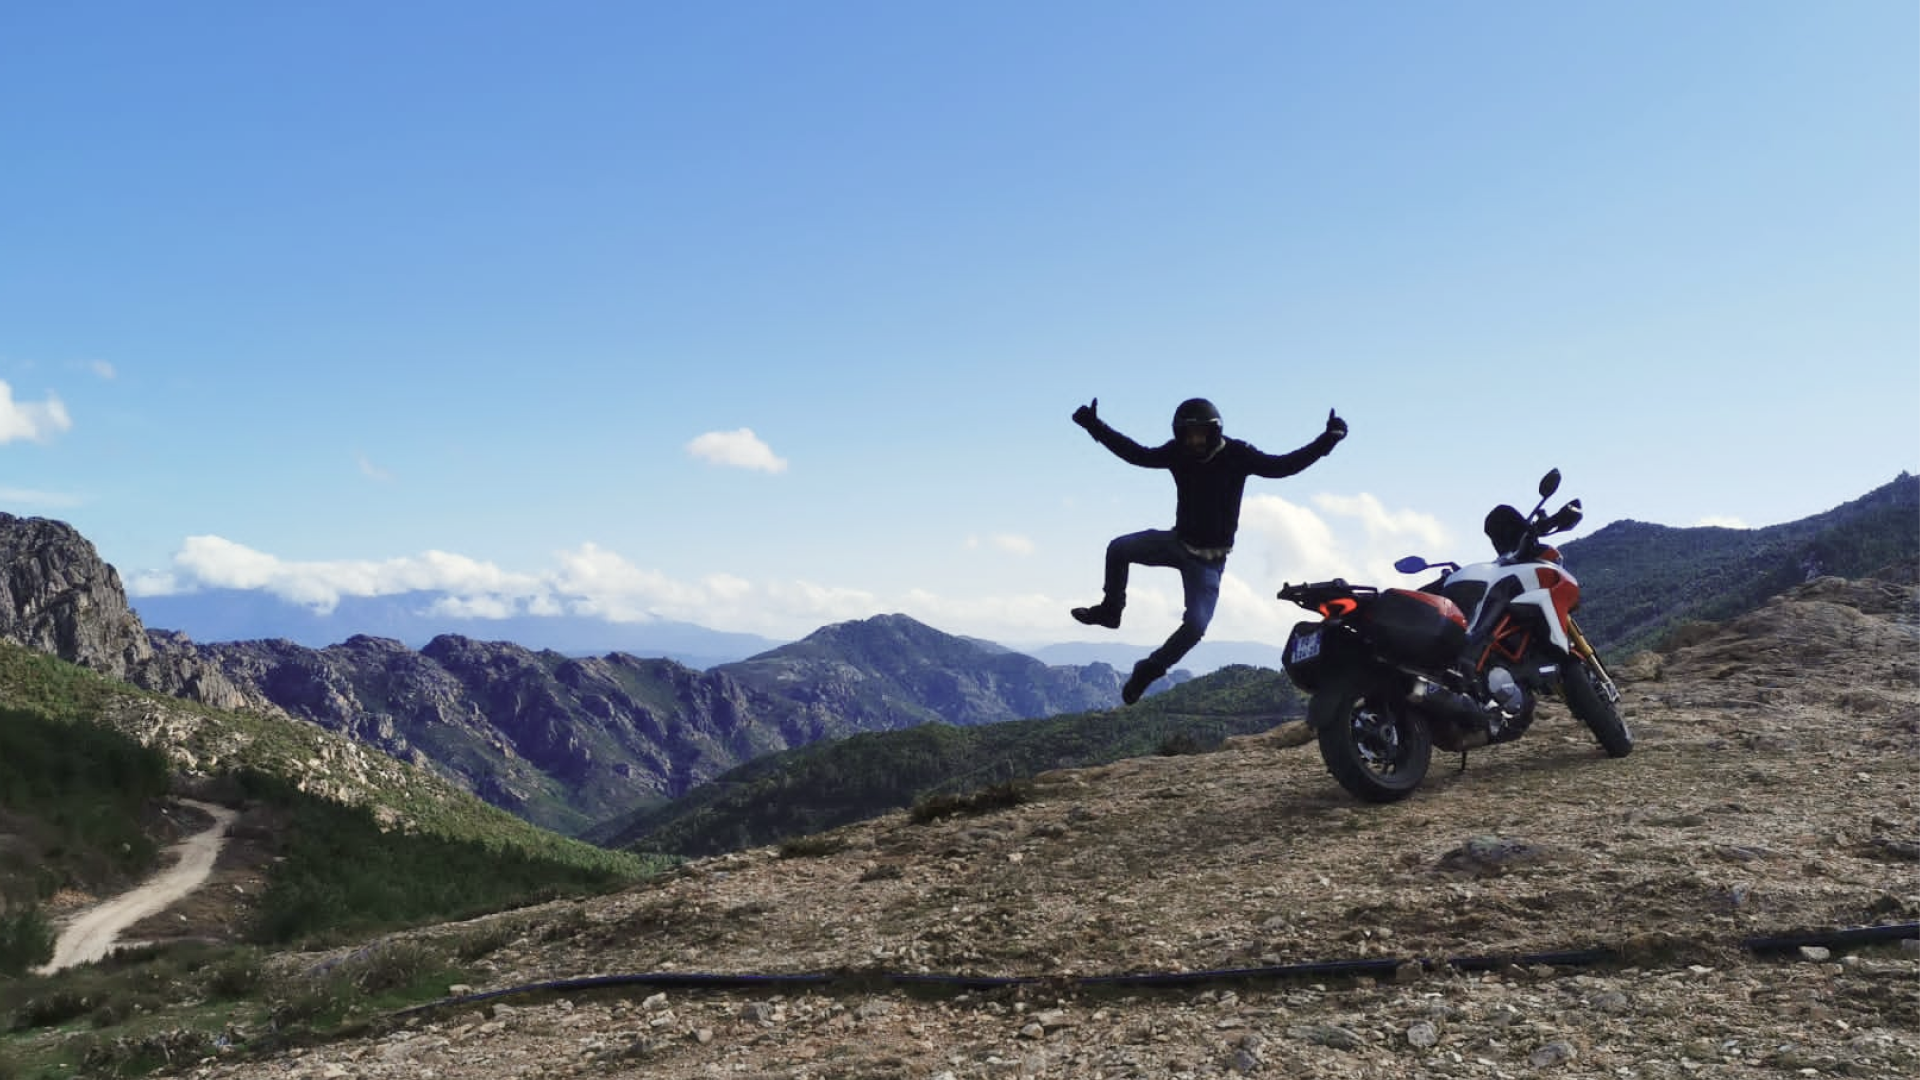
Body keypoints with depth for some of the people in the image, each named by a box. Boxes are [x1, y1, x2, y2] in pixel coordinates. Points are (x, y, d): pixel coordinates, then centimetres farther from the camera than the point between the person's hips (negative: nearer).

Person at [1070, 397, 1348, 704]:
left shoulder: (1237, 454, -16)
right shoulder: (1177, 453, -7)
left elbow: (1283, 466, -20)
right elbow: (1137, 454, 2)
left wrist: (1328, 439, -30)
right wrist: (1095, 426, -3)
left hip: (1209, 559, -3)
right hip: (1178, 541, 3)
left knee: (1196, 625, -15)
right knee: (1118, 549, -14)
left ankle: (1149, 670, 5)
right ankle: (1110, 610, 10)